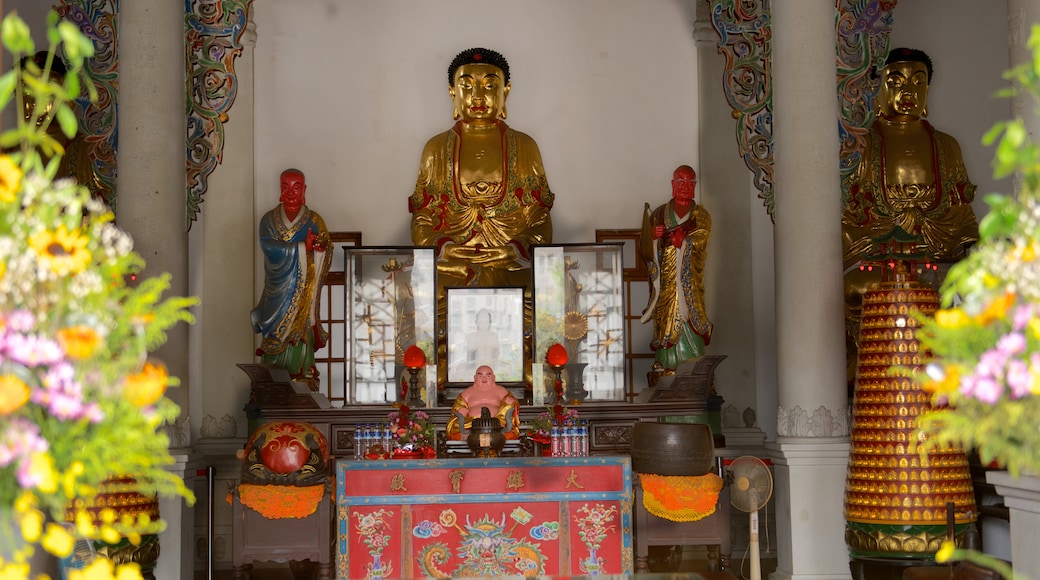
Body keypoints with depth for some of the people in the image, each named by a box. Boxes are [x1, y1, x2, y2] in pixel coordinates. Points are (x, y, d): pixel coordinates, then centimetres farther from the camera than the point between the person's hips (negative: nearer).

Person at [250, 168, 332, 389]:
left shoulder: (314, 221, 7)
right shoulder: (269, 220, 8)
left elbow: (325, 257, -1)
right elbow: (268, 247, -9)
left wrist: (321, 246, -24)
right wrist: (302, 247, -16)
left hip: (303, 294, 0)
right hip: (277, 292, 0)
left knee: (301, 336, -8)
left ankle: (303, 381, -5)